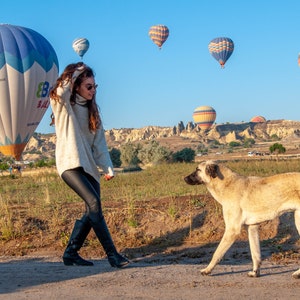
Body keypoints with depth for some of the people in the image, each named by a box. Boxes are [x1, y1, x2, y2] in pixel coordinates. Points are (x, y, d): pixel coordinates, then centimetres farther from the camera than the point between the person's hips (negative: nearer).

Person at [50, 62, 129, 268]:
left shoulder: (91, 110, 19)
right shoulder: (62, 105, 1)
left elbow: (100, 141, 13)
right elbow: (61, 92, -25)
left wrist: (108, 168, 2)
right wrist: (76, 71, -10)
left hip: (89, 166, 7)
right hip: (70, 164, -7)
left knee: (92, 212, 0)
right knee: (93, 203, -20)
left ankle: (71, 253, 13)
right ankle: (112, 254, -20)